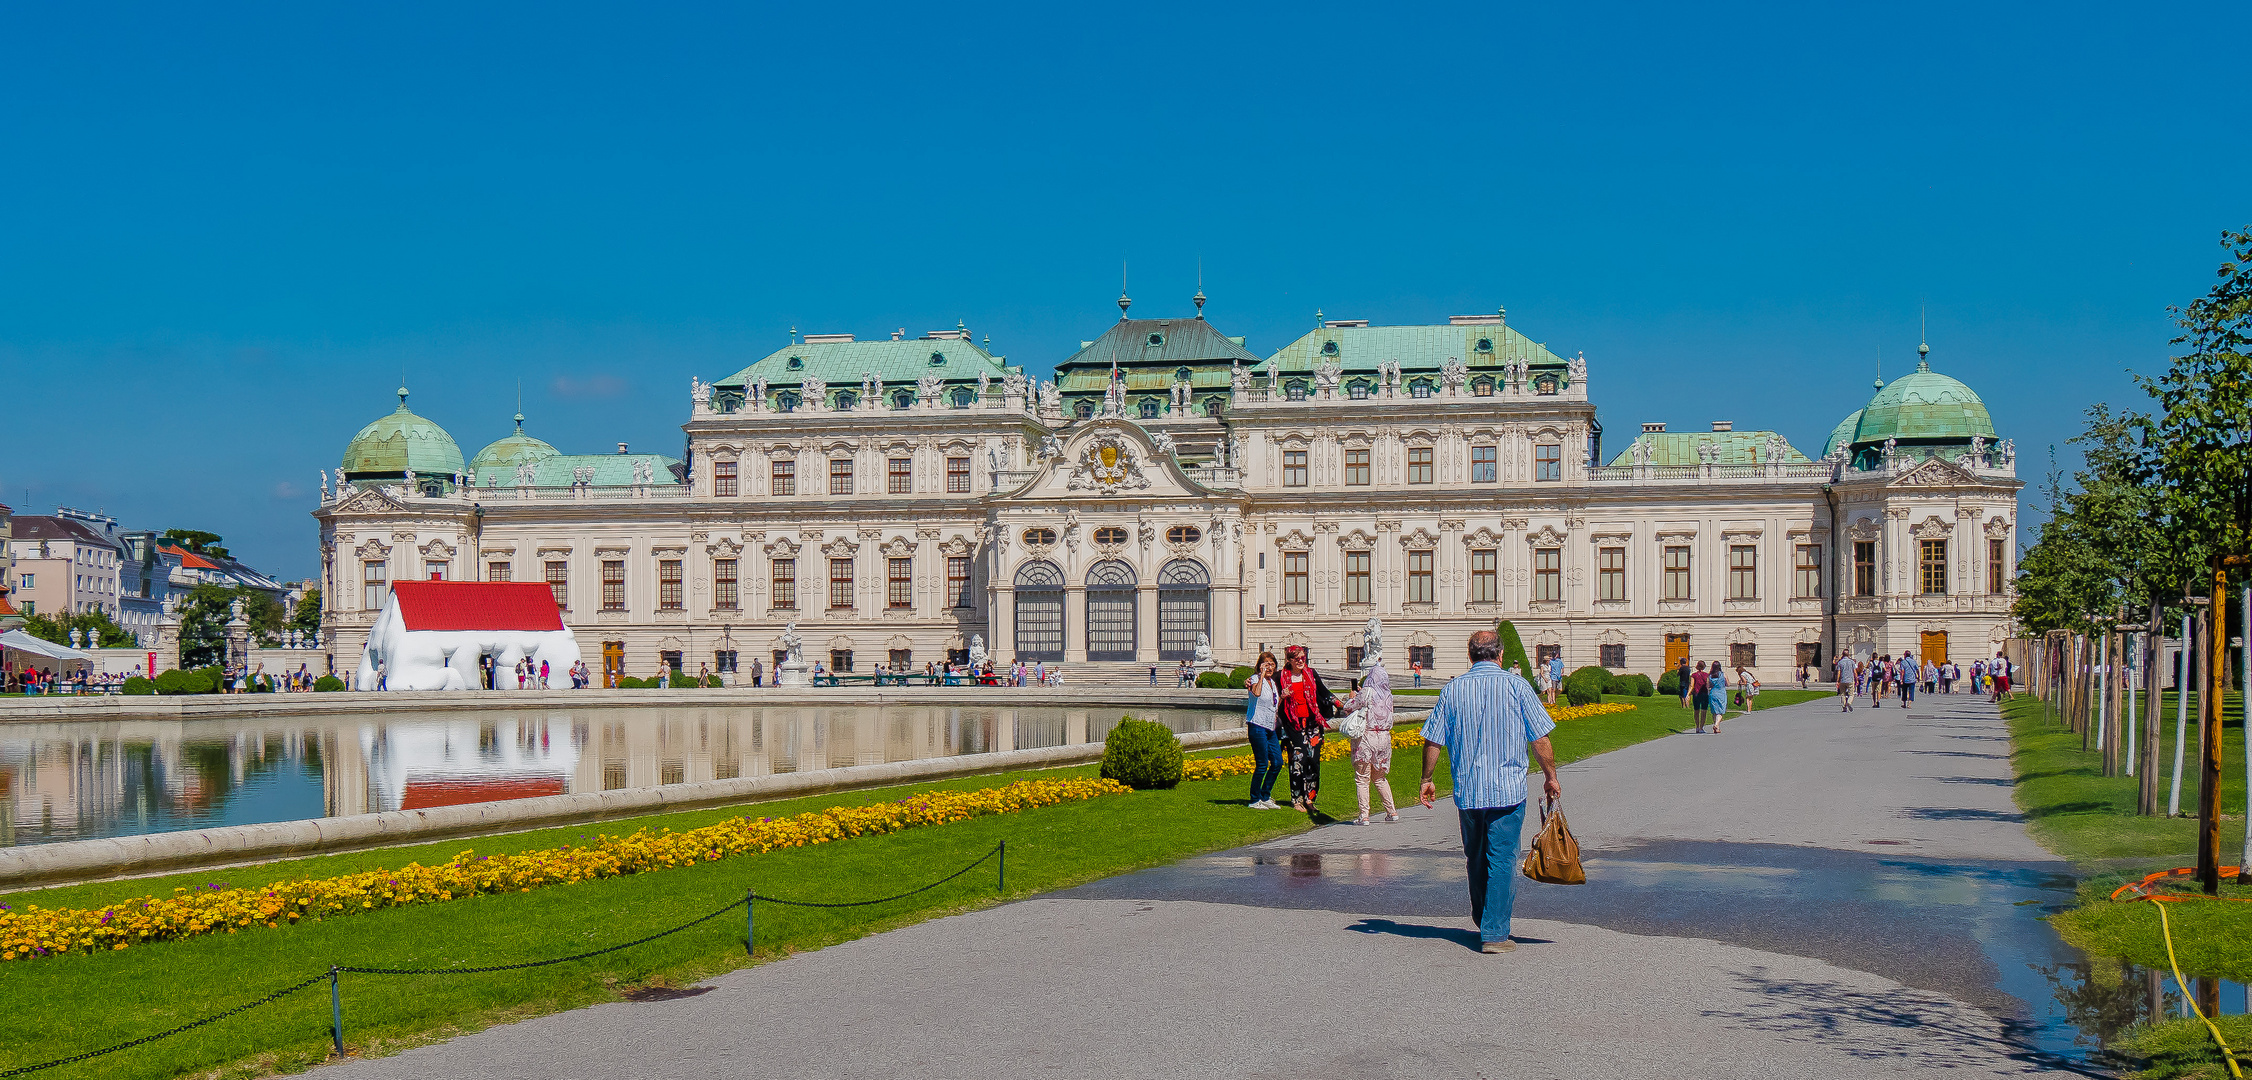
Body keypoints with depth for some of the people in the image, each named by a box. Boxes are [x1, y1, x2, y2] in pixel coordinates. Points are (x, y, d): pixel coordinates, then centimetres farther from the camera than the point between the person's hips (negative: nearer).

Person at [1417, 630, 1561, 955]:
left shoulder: (1453, 688, 3)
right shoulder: (1517, 685, -5)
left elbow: (1432, 741, 5)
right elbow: (1540, 740, -4)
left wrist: (1426, 780, 17)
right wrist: (1551, 777, 9)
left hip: (1467, 792, 3)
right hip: (1507, 791, -3)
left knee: (1476, 859, 17)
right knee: (1502, 861, 0)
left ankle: (1483, 924, 31)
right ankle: (1494, 933, -2)